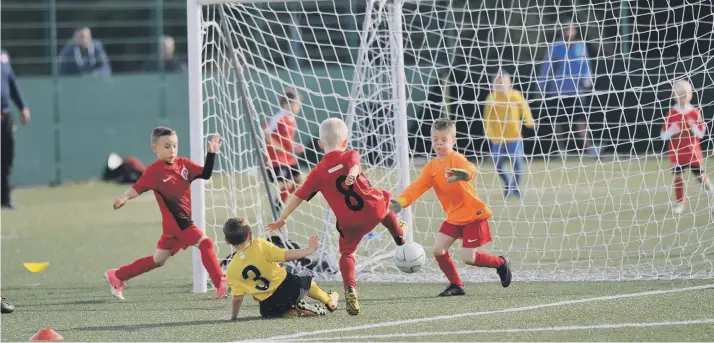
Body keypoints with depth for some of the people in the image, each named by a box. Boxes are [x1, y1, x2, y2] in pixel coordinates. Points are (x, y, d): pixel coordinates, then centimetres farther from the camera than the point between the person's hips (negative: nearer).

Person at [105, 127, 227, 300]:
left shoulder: (183, 164, 8)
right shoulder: (155, 170, -9)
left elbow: (205, 174, 6)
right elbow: (138, 188, -13)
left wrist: (211, 153, -4)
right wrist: (124, 198, -30)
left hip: (183, 220, 8)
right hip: (176, 221, -8)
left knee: (158, 260, 16)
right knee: (205, 243, -14)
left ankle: (117, 276, 26)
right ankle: (221, 285, -10)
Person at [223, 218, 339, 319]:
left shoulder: (231, 270, -7)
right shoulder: (260, 245, -13)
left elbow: (237, 297, -4)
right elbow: (286, 255, -15)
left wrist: (233, 318, 9)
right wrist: (310, 249, -2)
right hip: (289, 289, 0)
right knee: (307, 282, 32)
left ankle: (295, 312, 10)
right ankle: (329, 301, 49)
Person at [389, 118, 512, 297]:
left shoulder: (457, 159, -19)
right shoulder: (431, 167, 3)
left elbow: (470, 168, -42)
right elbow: (417, 187, -4)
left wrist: (463, 174, -68)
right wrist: (400, 202, -22)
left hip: (473, 215, -7)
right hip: (454, 217, 7)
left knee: (468, 258, -8)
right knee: (438, 249, -3)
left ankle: (500, 263, 19)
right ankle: (456, 285, 13)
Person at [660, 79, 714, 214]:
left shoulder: (695, 113, -1)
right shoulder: (671, 114, -3)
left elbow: (701, 134, 1)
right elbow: (664, 136, -2)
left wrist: (693, 127, -18)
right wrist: (671, 130, -21)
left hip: (693, 151, 0)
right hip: (676, 152, 0)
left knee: (700, 175, 6)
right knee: (678, 176, -2)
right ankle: (679, 202, 9)